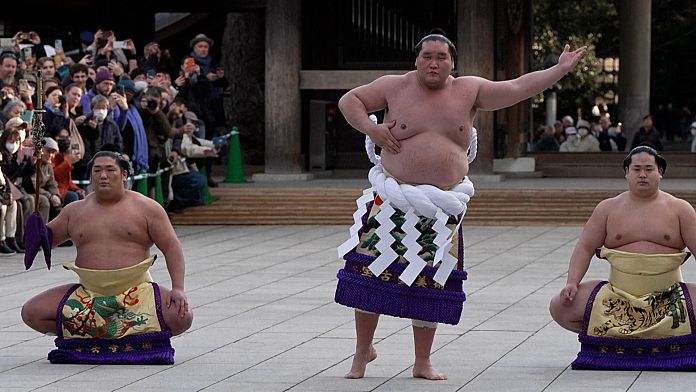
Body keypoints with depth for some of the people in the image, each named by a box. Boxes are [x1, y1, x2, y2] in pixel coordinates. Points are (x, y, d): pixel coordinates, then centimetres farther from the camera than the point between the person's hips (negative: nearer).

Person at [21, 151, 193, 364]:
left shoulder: (146, 208, 2)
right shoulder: (75, 211, 11)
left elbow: (171, 247, -2)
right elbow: (47, 238, 20)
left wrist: (178, 289, -14)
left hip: (136, 292, -2)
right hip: (88, 294, 2)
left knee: (181, 317, -28)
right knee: (31, 312, -13)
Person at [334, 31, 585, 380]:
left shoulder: (469, 91, 4)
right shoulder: (395, 87, 1)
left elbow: (519, 88, 3)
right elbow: (350, 100, 8)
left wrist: (561, 69, -3)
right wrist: (370, 129, -8)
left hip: (443, 204, 1)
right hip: (394, 199, -1)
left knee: (431, 283, 4)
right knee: (369, 271, -5)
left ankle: (423, 362, 17)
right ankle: (363, 350, 13)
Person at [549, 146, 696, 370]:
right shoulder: (608, 209, 9)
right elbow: (585, 248, 7)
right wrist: (572, 283, -8)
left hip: (667, 298, -1)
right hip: (617, 296, 1)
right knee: (560, 307, -15)